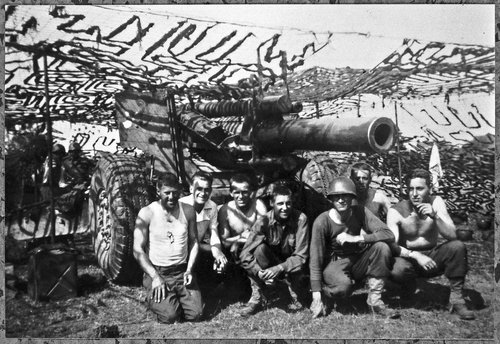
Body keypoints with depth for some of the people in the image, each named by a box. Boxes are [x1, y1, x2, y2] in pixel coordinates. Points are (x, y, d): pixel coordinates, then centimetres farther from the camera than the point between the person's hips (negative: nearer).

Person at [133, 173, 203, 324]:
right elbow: (138, 250, -9)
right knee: (169, 316, -19)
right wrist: (155, 277, -15)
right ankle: (155, 297, 14)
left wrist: (189, 269, -3)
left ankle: (177, 298, 21)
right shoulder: (147, 213, -9)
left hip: (183, 271, 3)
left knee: (195, 314, -11)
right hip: (156, 272, -3)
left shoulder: (188, 211, 1)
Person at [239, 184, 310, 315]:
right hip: (271, 262, 1)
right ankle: (257, 298, -15)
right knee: (259, 248, -29)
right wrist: (259, 272, -37)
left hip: (291, 265, -1)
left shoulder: (300, 219, -22)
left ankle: (296, 298, -1)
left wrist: (279, 268, -36)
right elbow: (245, 254, -22)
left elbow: (301, 255, -22)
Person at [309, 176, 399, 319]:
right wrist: (316, 297, -25)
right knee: (343, 286, -36)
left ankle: (375, 300, -11)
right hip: (334, 263, -3)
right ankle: (323, 287, 2)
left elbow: (389, 235, -21)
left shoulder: (359, 212, -12)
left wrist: (355, 238, -31)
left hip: (357, 261, 4)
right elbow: (315, 259, -20)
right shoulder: (322, 222, -21)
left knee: (382, 247, -24)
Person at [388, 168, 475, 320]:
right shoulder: (396, 211, -16)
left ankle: (456, 298, -12)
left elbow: (452, 235, -16)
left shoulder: (436, 202, -9)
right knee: (398, 271, -36)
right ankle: (410, 284, 2)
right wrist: (416, 256, -35)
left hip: (432, 255, 3)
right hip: (409, 257, -2)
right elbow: (392, 245, -21)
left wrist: (435, 217, -32)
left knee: (457, 247, -25)